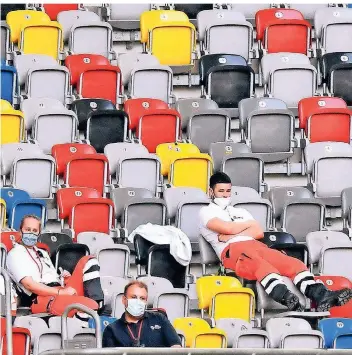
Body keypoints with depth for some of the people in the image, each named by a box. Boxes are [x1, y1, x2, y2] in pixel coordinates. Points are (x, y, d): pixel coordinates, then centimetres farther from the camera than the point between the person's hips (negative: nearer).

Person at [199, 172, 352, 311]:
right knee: (261, 265, -42)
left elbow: (259, 233, 18)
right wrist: (250, 224, 15)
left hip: (256, 246, 7)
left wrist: (230, 235, 3)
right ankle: (289, 300, -69)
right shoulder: (206, 211, 18)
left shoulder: (240, 212, 36)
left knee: (293, 263, -23)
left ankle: (321, 295, -46)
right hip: (232, 250, -7)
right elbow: (228, 228, -3)